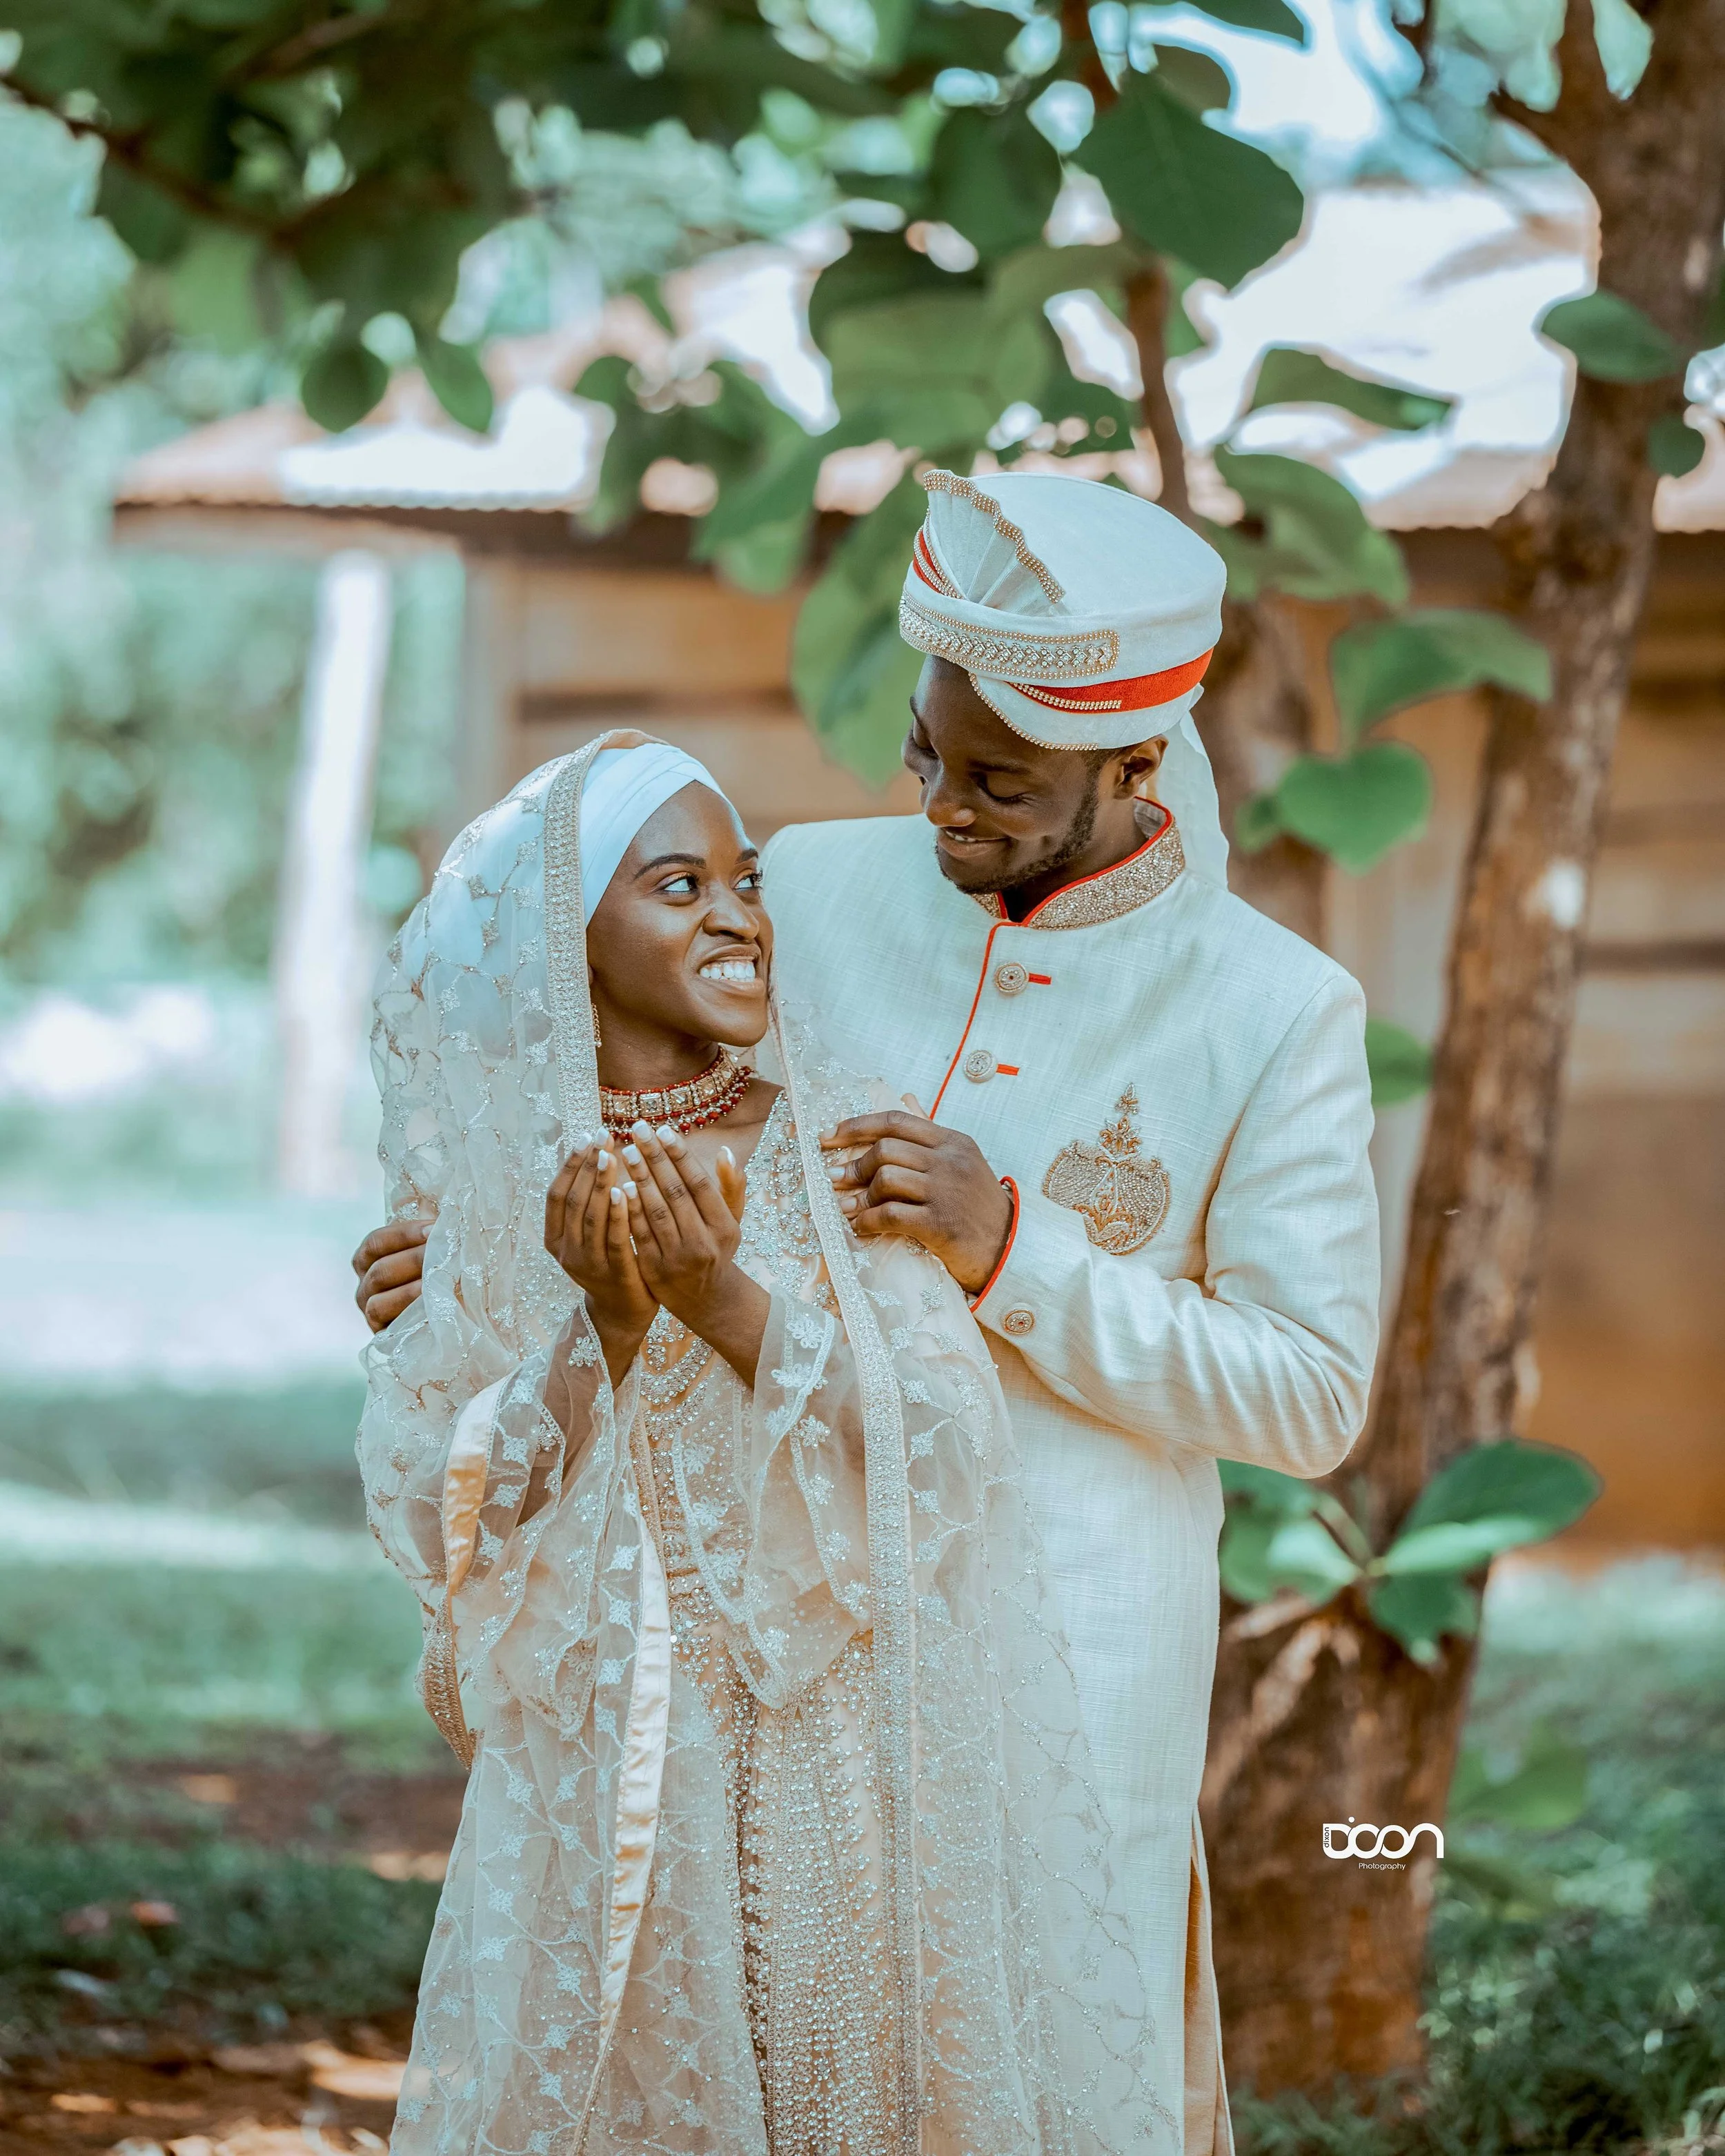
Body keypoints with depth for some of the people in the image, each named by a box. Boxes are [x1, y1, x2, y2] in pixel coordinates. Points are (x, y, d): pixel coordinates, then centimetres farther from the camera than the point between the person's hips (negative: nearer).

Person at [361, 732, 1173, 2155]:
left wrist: (728, 1303, -24)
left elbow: (944, 1448, -10)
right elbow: (443, 1507, -5)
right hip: (610, 1770, 0)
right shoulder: (491, 1190, 1)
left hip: (847, 1756, 0)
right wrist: (602, 1326, -19)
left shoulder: (834, 1147, 0)